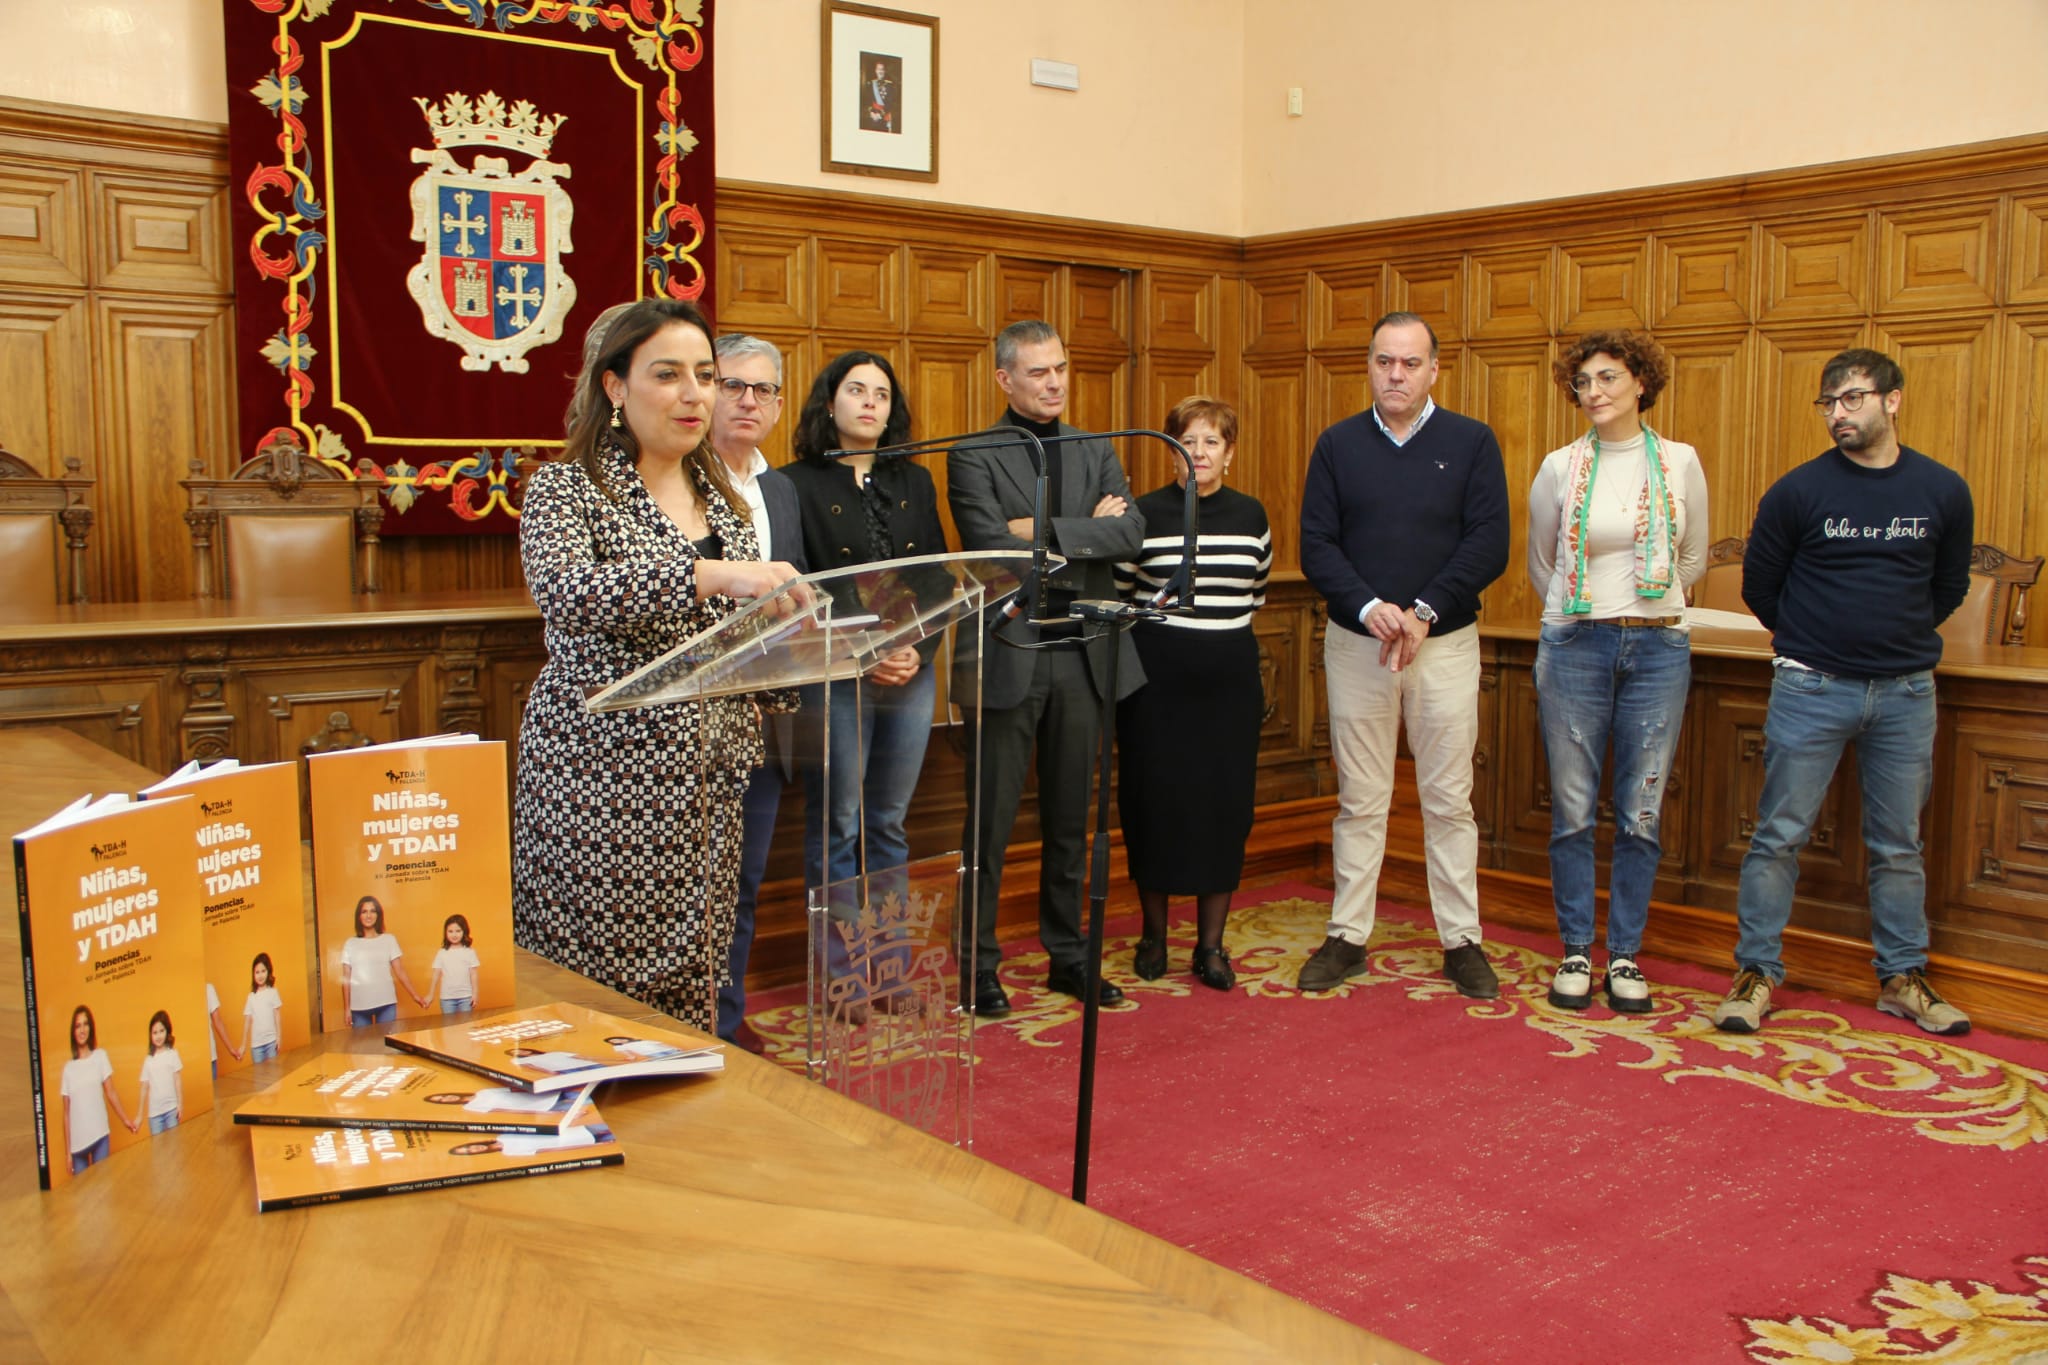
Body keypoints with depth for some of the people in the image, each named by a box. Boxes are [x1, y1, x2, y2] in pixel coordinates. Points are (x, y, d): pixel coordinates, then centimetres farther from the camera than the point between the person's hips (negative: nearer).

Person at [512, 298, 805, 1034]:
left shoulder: (721, 502, 15)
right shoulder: (566, 488, -3)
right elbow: (562, 591, -24)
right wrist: (707, 575, -33)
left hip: (703, 790, 5)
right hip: (602, 782, -5)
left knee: (689, 988, 7)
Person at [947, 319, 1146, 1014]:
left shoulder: (1096, 452, 12)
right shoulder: (973, 457, -2)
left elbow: (1131, 533, -4)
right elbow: (993, 550, -16)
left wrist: (1045, 530, -13)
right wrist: (1088, 532, -10)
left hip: (1082, 654, 4)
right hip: (1008, 655, -4)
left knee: (1069, 819, 13)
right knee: (991, 822, 3)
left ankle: (1068, 955, 25)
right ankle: (979, 964, 14)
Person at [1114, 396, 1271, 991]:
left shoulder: (1251, 516, 6)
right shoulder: (1145, 513, -4)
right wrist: (1163, 628, 9)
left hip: (1230, 679, 3)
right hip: (1157, 679, -2)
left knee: (1226, 806, 3)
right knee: (1155, 801, 3)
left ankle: (1211, 944, 14)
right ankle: (1153, 935, 19)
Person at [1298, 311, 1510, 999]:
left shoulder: (1473, 443, 2)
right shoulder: (1337, 445, 6)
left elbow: (1489, 546, -5)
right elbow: (1316, 546, 0)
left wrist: (1423, 613, -15)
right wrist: (1369, 608, -16)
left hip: (1445, 641, -1)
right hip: (1355, 642, 1)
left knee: (1448, 800, 4)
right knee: (1359, 800, 8)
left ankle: (1461, 941, 15)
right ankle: (1348, 937, 17)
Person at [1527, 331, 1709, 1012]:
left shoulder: (1680, 463, 3)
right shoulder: (1560, 467, 1)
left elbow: (1692, 559, 16)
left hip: (1658, 648, 1)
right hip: (1574, 648, 0)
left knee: (1642, 814, 4)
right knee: (1573, 810, 3)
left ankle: (1624, 954, 17)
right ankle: (1576, 951, 16)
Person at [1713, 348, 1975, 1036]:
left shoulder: (1944, 492, 3)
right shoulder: (1798, 490, -5)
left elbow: (1949, 587, 17)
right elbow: (1759, 584, 6)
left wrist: (1898, 636, 15)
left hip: (1906, 693, 2)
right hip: (1811, 689, -2)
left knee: (1899, 844, 11)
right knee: (1779, 835, 0)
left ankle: (1902, 978, 23)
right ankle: (1756, 973, 9)